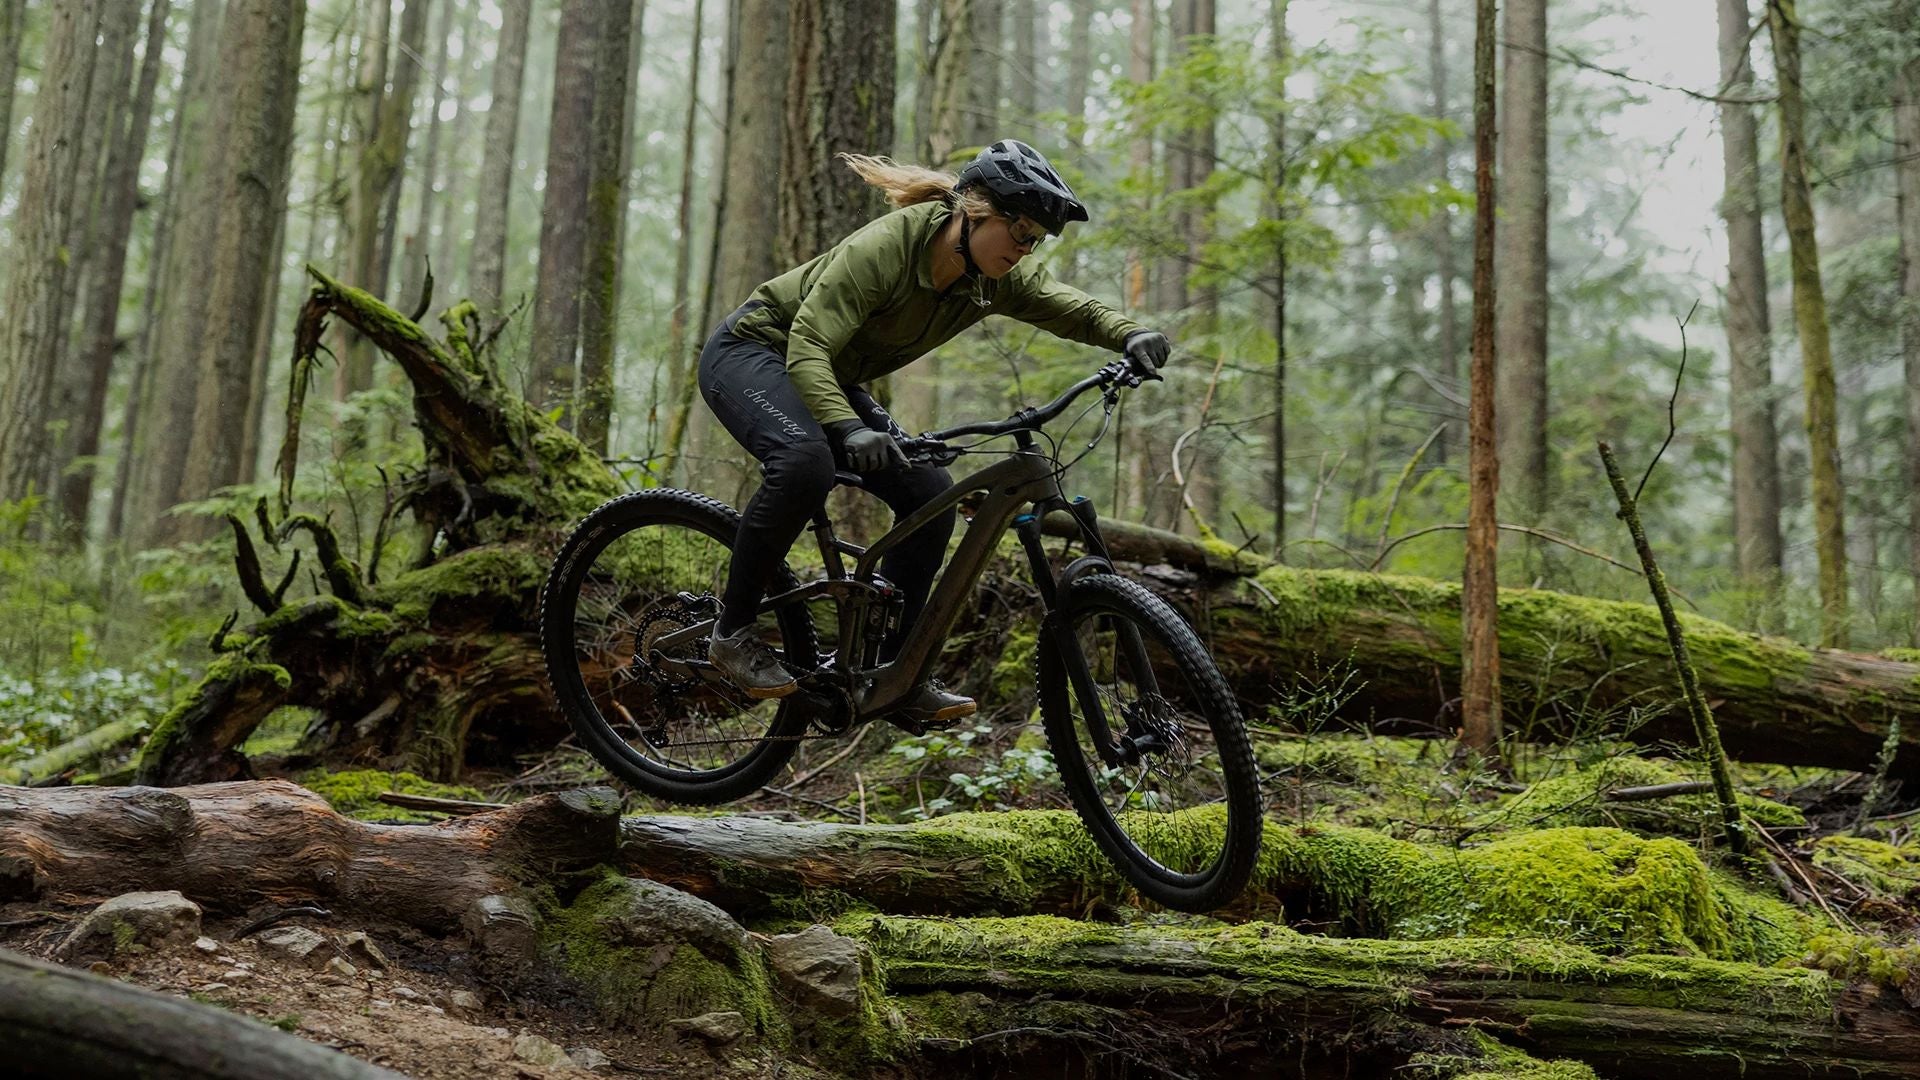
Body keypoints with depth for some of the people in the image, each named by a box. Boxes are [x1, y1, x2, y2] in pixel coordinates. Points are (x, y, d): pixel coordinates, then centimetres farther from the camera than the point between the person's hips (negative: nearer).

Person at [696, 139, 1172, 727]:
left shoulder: (995, 278, -10)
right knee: (806, 460, -38)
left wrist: (1128, 335, -30)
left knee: (930, 491, -9)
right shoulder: (884, 247, -31)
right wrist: (850, 428, -50)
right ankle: (732, 631, -21)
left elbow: (1067, 305, -8)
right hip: (750, 353, -7)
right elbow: (807, 349, -35)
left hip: (829, 380, 8)